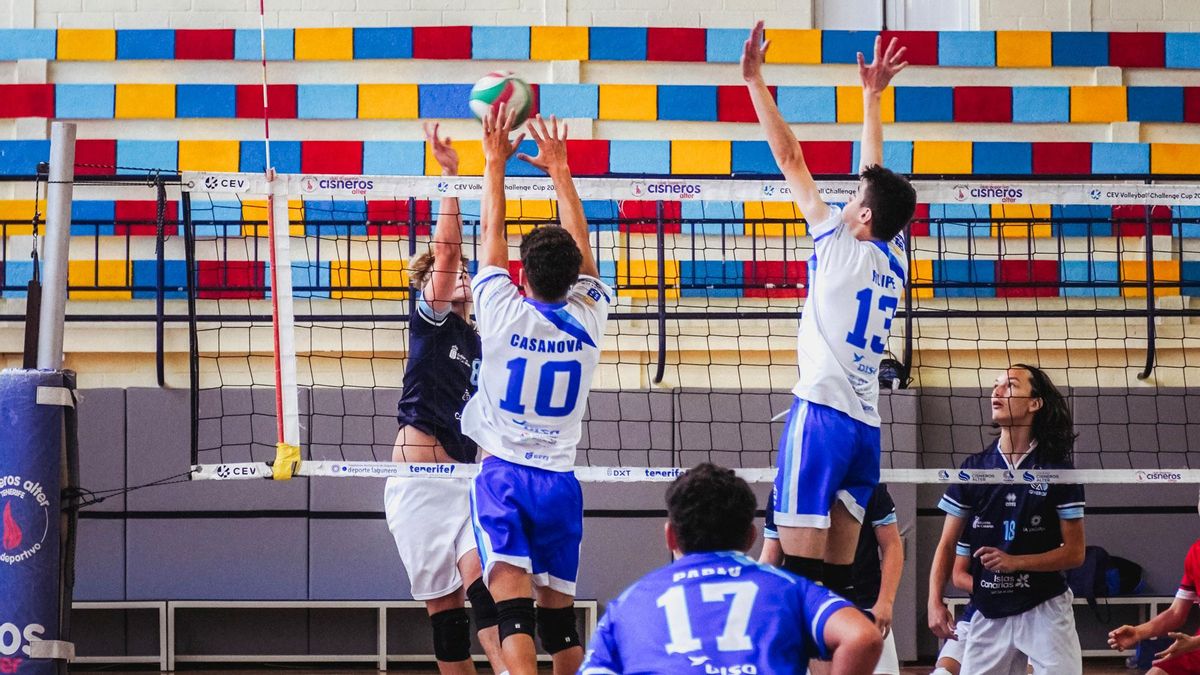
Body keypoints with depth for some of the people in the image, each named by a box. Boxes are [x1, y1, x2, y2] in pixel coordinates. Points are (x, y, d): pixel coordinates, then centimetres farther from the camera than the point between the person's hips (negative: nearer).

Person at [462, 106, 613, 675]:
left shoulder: (504, 314, -7)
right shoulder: (587, 320, 0)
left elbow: (492, 235, 4)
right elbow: (581, 245, 12)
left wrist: (495, 162, 14)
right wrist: (559, 169, 20)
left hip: (502, 475, -3)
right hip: (560, 480, 3)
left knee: (512, 607, -17)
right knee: (559, 610, 14)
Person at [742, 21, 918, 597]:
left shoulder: (840, 243, -2)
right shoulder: (894, 257, 14)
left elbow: (790, 160, 1)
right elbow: (876, 176, 28)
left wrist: (755, 80, 5)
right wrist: (872, 96, 39)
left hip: (823, 413, -7)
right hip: (866, 423, 7)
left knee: (800, 559, -13)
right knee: (839, 569, 4)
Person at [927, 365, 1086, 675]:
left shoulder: (1057, 471, -3)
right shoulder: (974, 468, 5)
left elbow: (1075, 553, -3)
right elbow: (947, 545, 9)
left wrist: (1016, 562, -16)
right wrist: (935, 600, -4)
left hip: (1044, 611, -3)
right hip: (988, 614, 3)